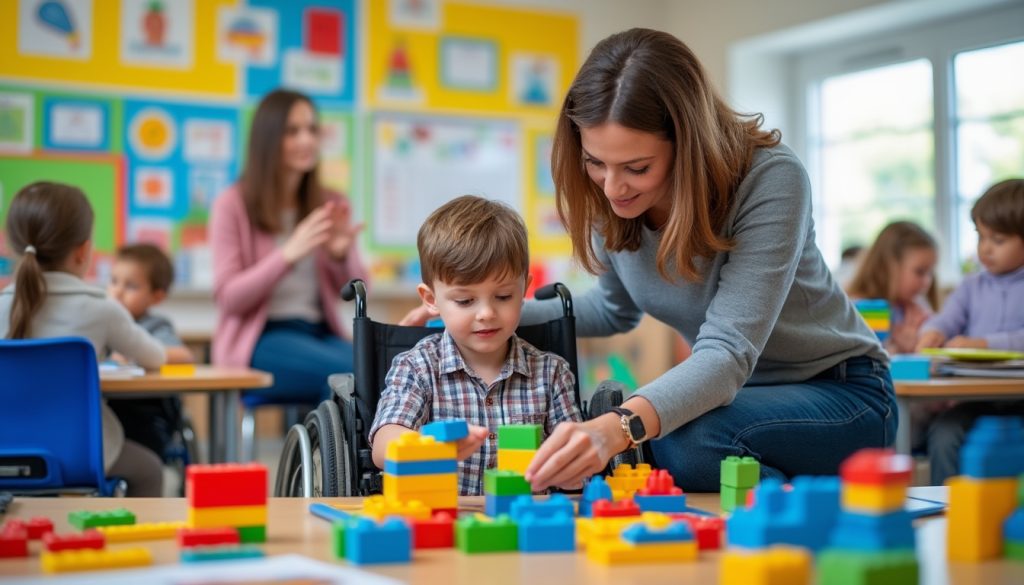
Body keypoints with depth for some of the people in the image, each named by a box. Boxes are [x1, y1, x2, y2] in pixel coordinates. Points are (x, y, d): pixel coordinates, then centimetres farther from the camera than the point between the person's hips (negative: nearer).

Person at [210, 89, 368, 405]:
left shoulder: (331, 204, 11)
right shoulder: (233, 205, -2)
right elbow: (228, 298, -8)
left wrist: (342, 254, -13)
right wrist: (289, 254, -20)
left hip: (321, 333, 5)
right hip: (259, 340, -4)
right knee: (357, 372, -30)